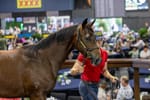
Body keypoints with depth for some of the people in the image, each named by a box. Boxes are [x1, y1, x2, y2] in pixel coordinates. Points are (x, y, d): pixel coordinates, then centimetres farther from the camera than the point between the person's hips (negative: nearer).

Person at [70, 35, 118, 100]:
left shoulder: (104, 54, 3)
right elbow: (72, 71, -13)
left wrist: (111, 77, -4)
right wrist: (78, 70, -35)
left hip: (96, 85, 7)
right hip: (86, 86, -7)